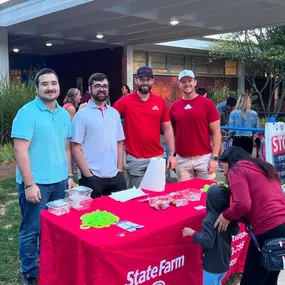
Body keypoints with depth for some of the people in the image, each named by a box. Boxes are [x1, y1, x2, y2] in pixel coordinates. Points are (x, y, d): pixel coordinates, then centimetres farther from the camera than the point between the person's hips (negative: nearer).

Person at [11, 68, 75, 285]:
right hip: (36, 183, -6)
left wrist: (69, 175, 13)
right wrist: (29, 184, -18)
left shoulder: (64, 114, 8)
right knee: (32, 230, 6)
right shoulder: (27, 113, -11)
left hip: (59, 182, 6)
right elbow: (20, 151, -15)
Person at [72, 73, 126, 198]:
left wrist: (119, 169, 5)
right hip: (92, 178, -4)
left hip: (115, 176, 5)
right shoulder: (82, 114, -5)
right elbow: (75, 148, -8)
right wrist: (88, 175, -12)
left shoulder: (114, 113, 10)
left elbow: (119, 143, 13)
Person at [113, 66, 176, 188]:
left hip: (157, 157, 3)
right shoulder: (125, 102, -4)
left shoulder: (160, 102, 4)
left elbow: (167, 128, 8)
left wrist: (172, 154, 4)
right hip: (135, 159, -2)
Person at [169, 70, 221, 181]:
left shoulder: (207, 104, -3)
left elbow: (216, 132, -3)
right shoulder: (174, 107, 5)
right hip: (182, 159, 2)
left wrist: (215, 157, -9)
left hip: (204, 158, -2)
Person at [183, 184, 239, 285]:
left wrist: (192, 233, -19)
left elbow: (207, 242, -30)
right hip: (225, 262, 7)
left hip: (213, 265, -7)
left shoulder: (210, 220, -26)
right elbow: (235, 231, 9)